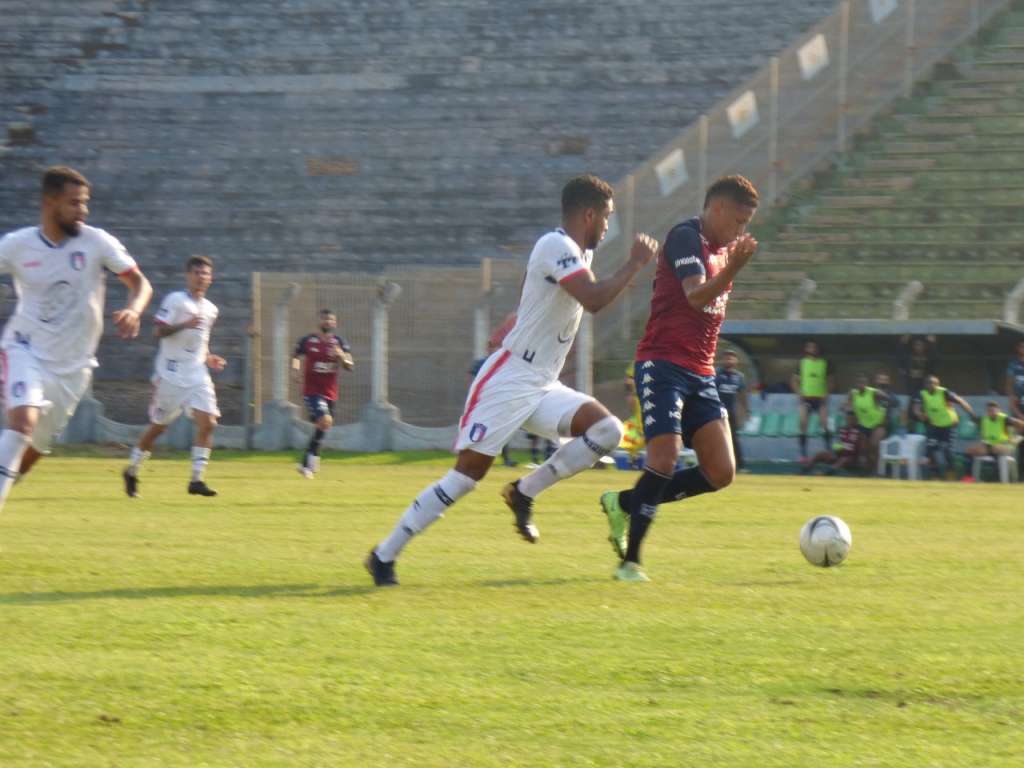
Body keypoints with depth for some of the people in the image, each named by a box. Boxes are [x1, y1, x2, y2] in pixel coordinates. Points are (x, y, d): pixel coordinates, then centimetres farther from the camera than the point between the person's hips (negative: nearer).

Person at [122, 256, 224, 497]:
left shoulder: (210, 309, 14)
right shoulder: (175, 300, -7)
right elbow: (158, 331, -15)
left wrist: (209, 359, 11)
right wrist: (183, 325, -28)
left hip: (197, 376, 5)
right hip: (171, 375, -5)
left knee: (207, 423, -12)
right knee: (158, 426, 6)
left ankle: (197, 480, -10)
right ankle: (131, 472, 25)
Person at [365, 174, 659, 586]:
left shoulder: (577, 254, 15)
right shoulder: (556, 246, -15)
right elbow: (594, 299, -26)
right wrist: (635, 262, -18)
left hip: (543, 388, 9)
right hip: (508, 381, -9)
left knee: (607, 430, -9)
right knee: (467, 474, -12)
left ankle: (524, 493, 3)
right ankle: (384, 556, -4)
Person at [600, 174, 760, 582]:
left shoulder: (720, 248, 17)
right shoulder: (685, 238, -10)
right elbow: (696, 296, -26)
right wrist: (733, 268, -37)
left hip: (700, 373, 9)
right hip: (663, 364, -9)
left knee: (721, 473, 0)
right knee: (665, 459, -18)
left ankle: (624, 503, 16)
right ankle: (630, 560, -7)